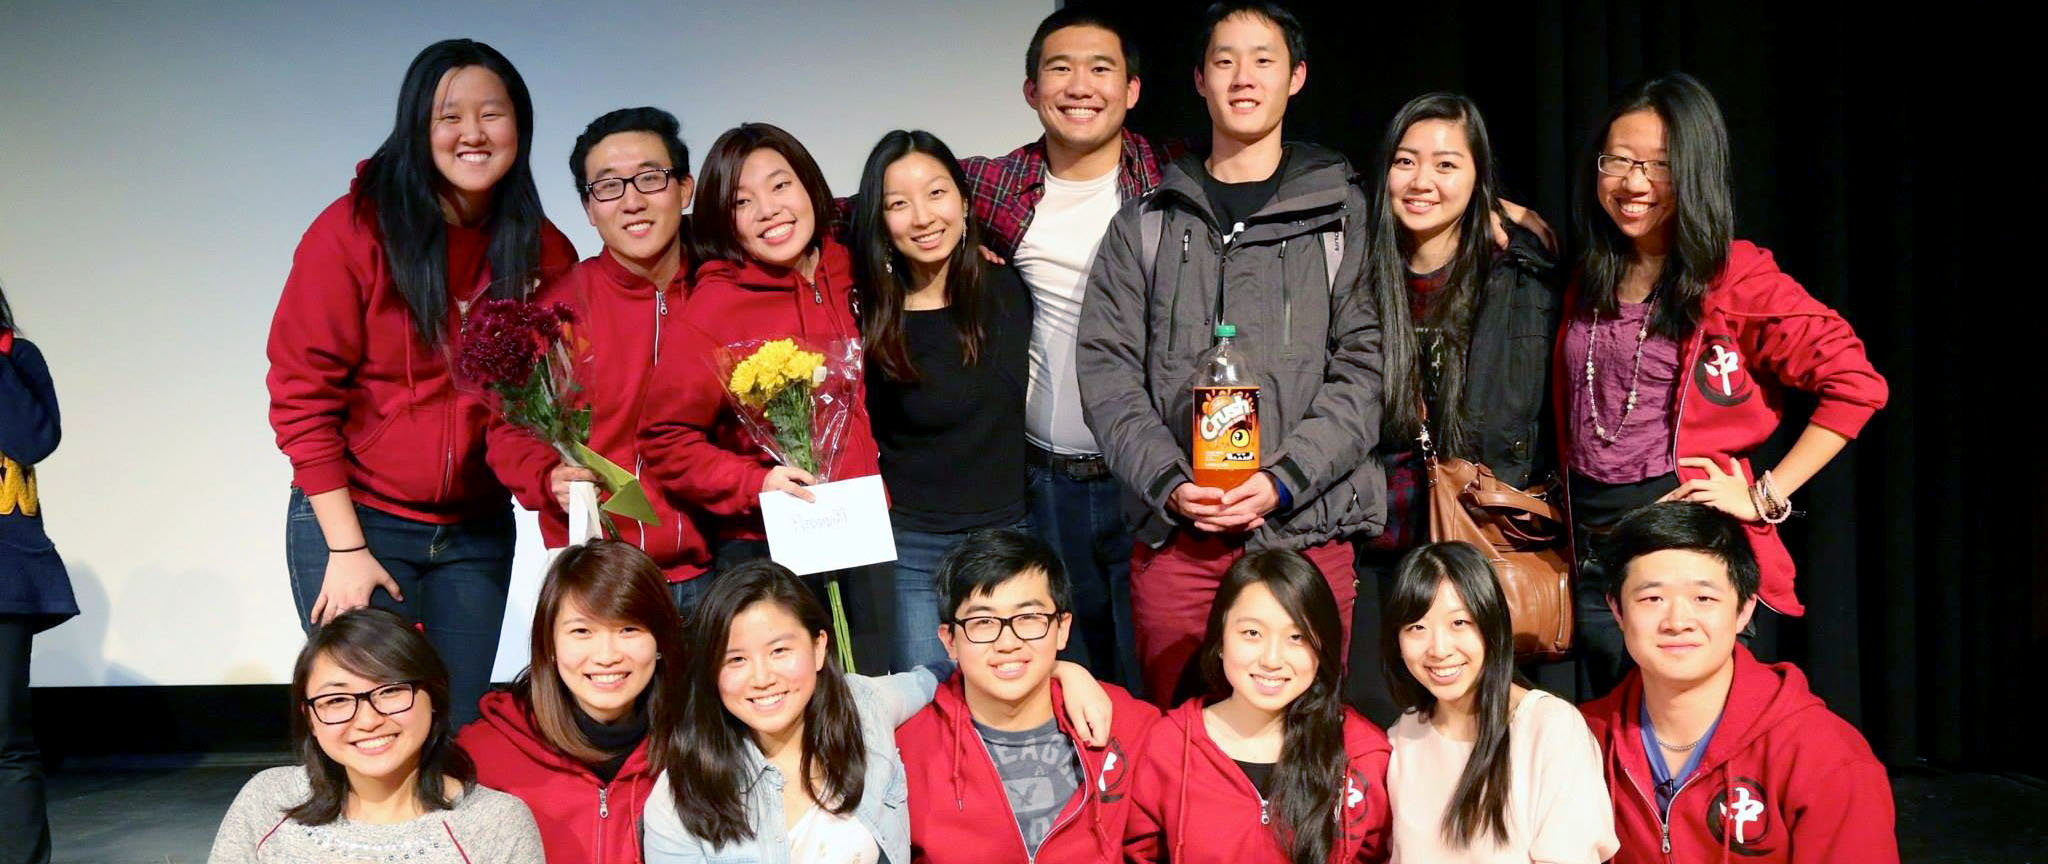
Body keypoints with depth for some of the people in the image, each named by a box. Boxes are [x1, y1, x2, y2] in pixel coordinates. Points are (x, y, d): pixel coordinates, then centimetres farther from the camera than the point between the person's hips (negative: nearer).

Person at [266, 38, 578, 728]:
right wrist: (346, 548, -11)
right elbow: (301, 394, -9)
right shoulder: (354, 229, -9)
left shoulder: (545, 254, 1)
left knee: (457, 736, 7)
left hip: (477, 534, 3)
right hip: (354, 521, -3)